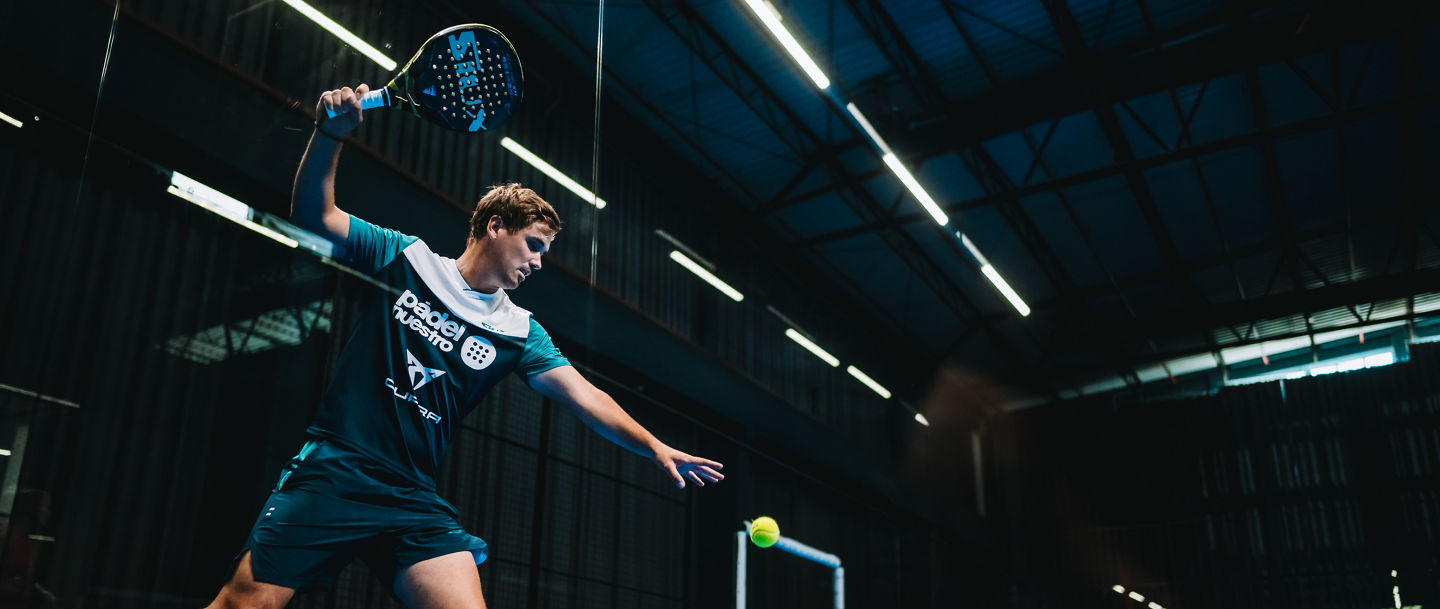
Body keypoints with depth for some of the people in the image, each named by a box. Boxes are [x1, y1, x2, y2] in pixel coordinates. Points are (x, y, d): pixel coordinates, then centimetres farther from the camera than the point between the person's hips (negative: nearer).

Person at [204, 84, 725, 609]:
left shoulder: (518, 332, 11)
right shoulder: (407, 258, 5)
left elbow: (583, 395, 6)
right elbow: (314, 215, 5)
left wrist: (654, 447, -5)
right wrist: (330, 133, -11)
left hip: (414, 503, 3)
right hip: (330, 473, -3)